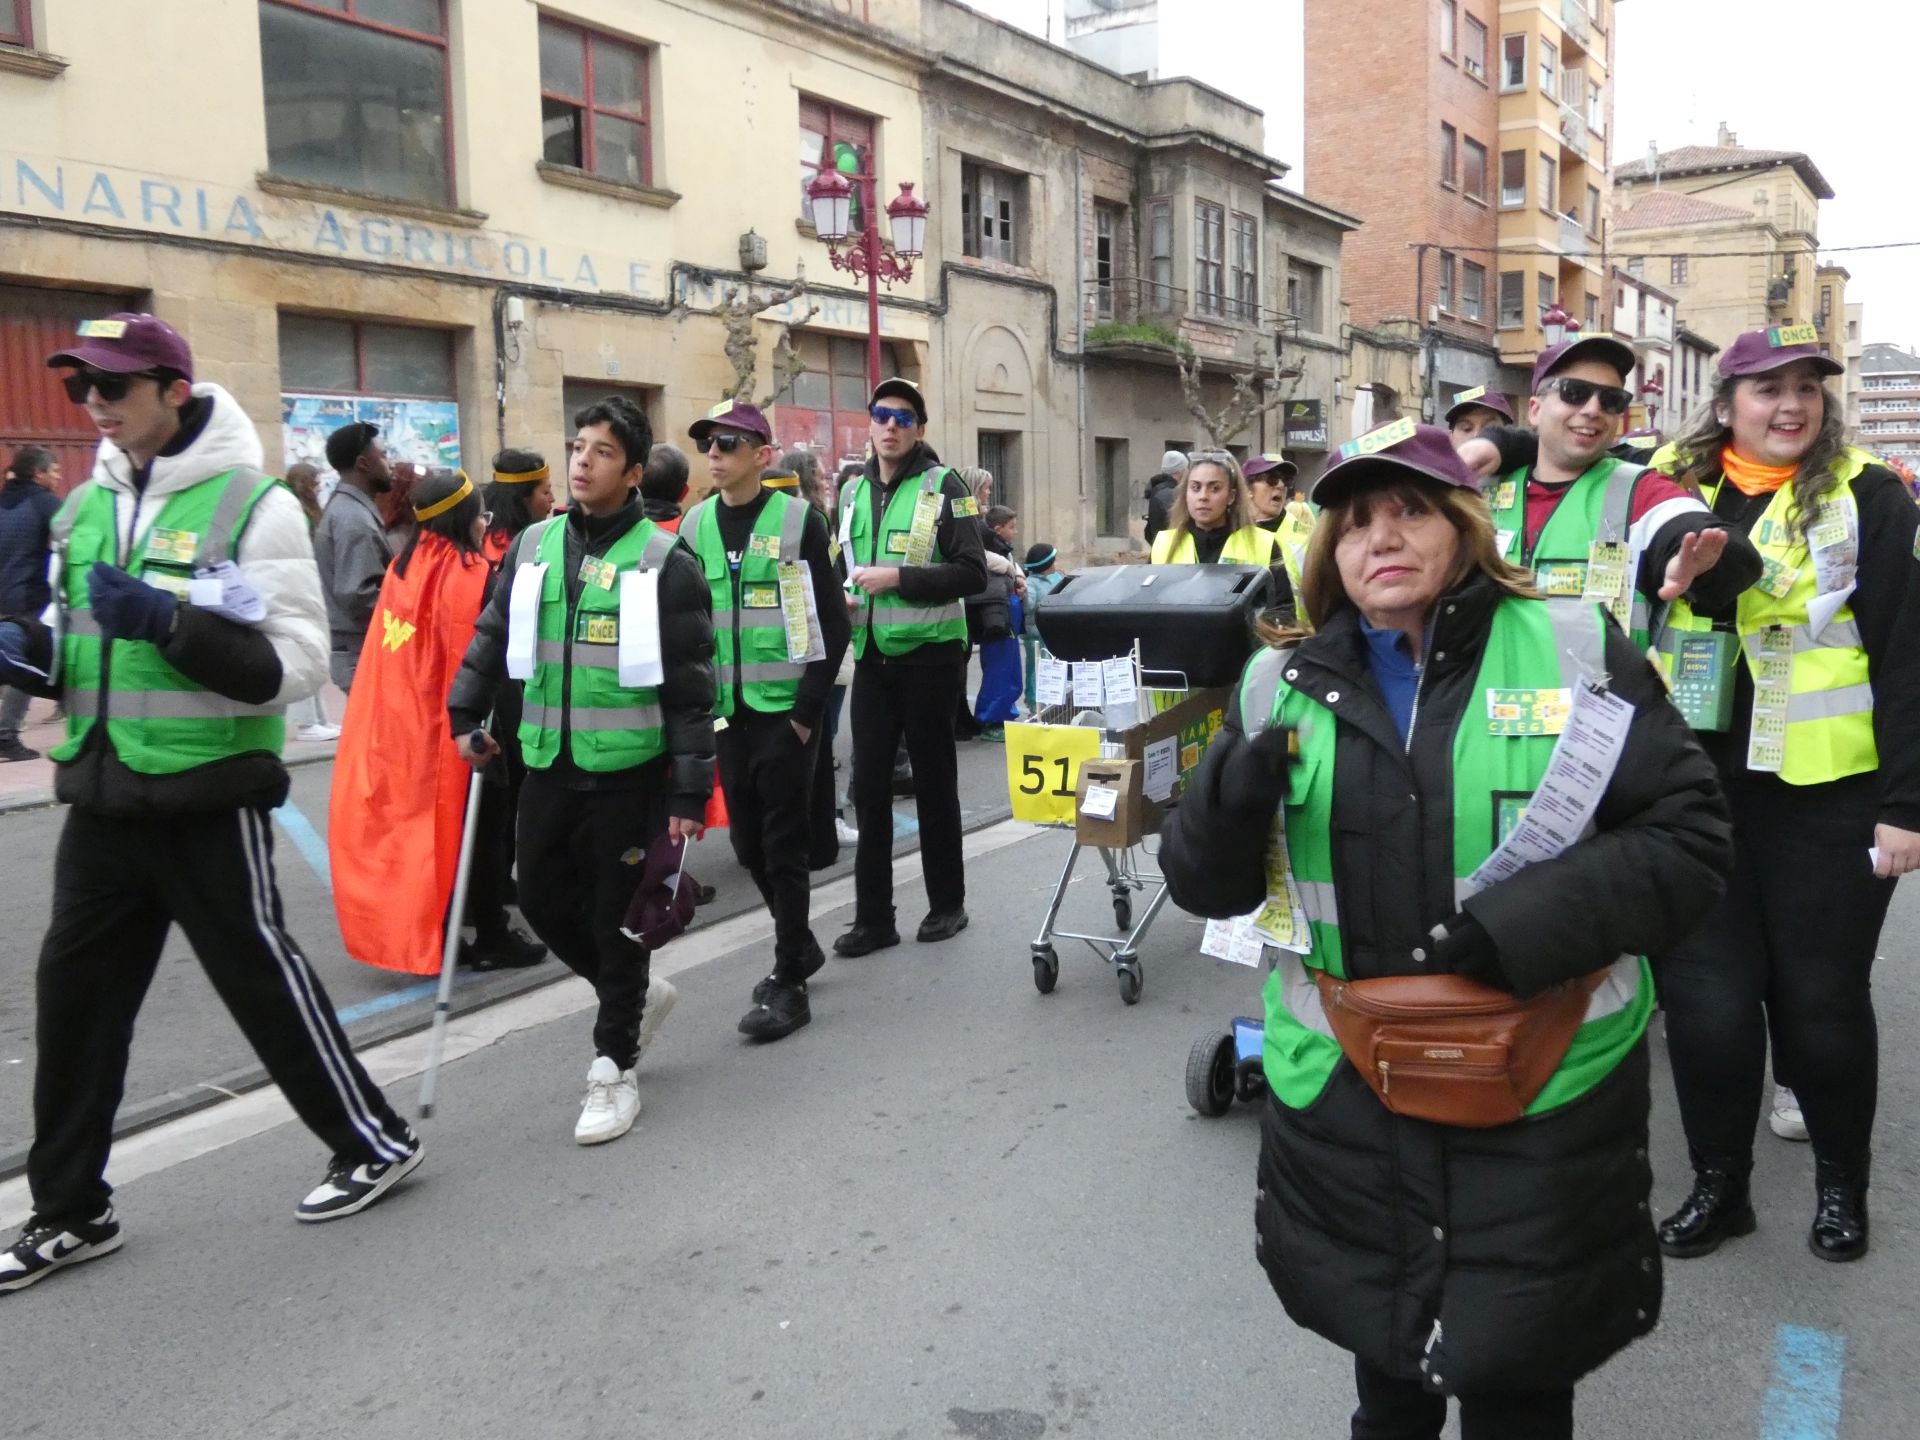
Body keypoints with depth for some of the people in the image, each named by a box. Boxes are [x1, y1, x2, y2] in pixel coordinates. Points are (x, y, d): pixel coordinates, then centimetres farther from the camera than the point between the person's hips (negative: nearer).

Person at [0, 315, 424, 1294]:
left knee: (260, 975, 3)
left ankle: (373, 1142, 23)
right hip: (103, 798, 7)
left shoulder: (253, 505, -11)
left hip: (208, 799, -7)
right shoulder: (86, 509, 10)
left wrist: (171, 622, -27)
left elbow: (296, 663, -17)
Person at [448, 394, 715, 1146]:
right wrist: (466, 715, 9)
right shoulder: (534, 545, 7)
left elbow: (690, 686, -8)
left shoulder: (664, 560, -8)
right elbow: (492, 636, 18)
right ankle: (637, 994, 36)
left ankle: (614, 1067, 18)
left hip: (629, 770, -5)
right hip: (548, 765, 5)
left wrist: (691, 791, -10)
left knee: (617, 917, 2)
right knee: (543, 900, 12)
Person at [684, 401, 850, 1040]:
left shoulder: (799, 520, -6)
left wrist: (808, 708, -12)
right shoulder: (695, 525, 8)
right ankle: (801, 944, 32)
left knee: (783, 843, -2)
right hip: (728, 710, 5)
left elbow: (833, 623, -7)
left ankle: (788, 983, 7)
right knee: (748, 841, 12)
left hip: (786, 709, -5)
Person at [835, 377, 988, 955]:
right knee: (870, 785, 5)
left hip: (930, 656, -5)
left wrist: (899, 577, -21)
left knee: (934, 781, 6)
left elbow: (972, 572, -13)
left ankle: (947, 903, 21)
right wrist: (839, 596, 0)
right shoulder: (854, 490, 11)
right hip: (872, 658, 5)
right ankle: (873, 917, 13)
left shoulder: (942, 485, -6)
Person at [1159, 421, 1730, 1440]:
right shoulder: (1285, 687, 3)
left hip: (1545, 1092, -2)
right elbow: (1205, 885, 2)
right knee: (1384, 1337, 21)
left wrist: (1525, 924, -19)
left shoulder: (1577, 654, -5)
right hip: (1349, 1092, 3)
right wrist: (1235, 795, -20)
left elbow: (1687, 834, -6)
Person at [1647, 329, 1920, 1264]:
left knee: (1821, 996, 10)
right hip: (1696, 790, 2)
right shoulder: (1674, 490, 6)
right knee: (1706, 996, 7)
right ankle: (1718, 1184, 25)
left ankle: (1841, 1181, 32)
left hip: (1826, 798, -2)